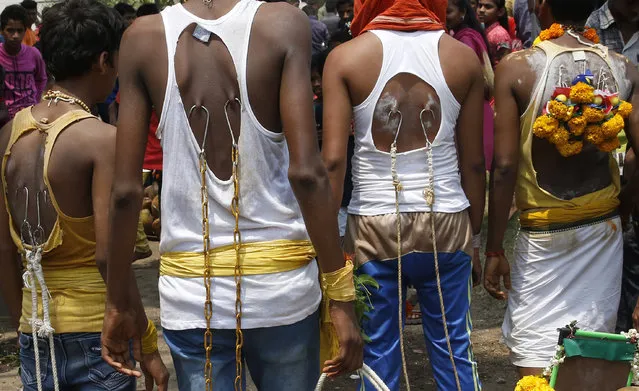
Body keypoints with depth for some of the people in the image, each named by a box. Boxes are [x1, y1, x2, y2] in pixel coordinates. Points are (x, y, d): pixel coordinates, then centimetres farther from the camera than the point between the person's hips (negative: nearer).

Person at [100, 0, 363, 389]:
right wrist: (342, 295, -9)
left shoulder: (144, 36, -1)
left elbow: (126, 190, -3)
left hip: (190, 289, 1)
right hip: (281, 285, -1)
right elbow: (306, 173, -15)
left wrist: (120, 300, 8)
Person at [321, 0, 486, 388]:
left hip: (373, 226, -1)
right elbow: (473, 162, 2)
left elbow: (333, 159, -9)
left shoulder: (345, 57, -4)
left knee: (380, 355, 11)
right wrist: (474, 234, 13)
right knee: (454, 350, 14)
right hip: (447, 224, 1)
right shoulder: (463, 57, 1)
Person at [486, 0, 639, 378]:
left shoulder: (517, 67, -11)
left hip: (543, 233, -3)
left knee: (537, 359, 3)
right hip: (604, 226, 4)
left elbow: (505, 166, -15)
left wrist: (494, 250, -8)